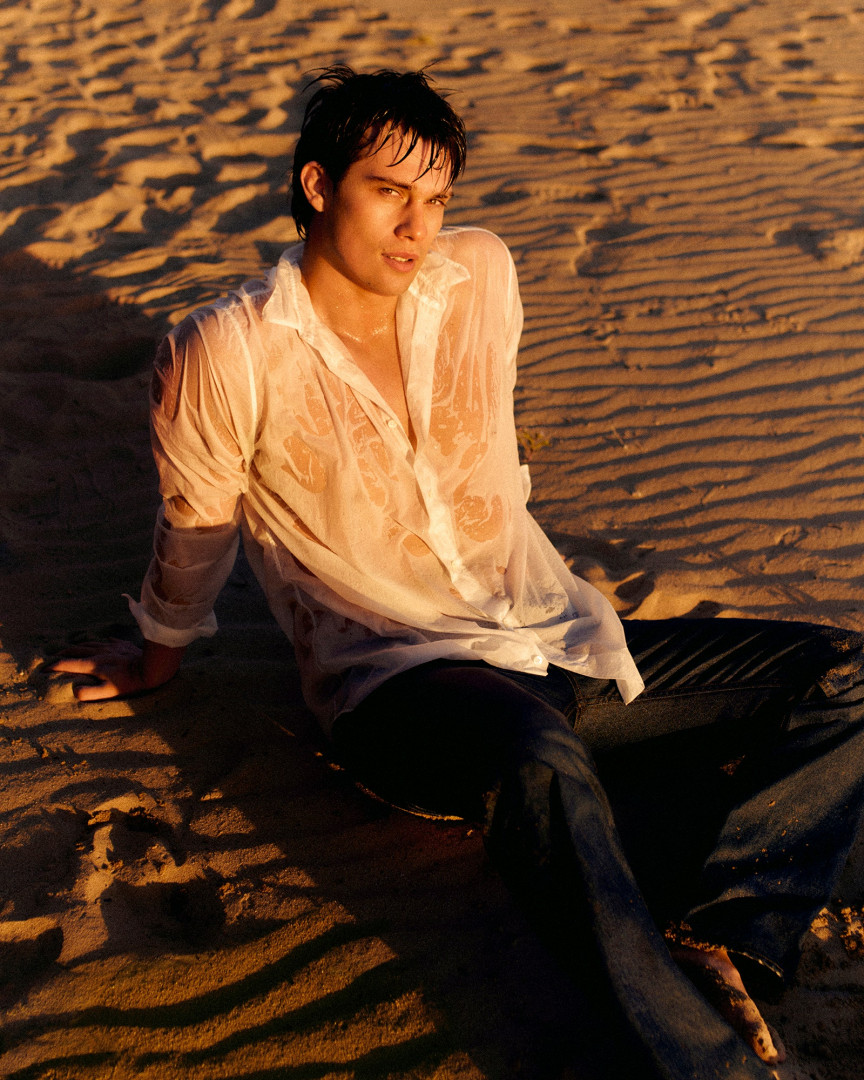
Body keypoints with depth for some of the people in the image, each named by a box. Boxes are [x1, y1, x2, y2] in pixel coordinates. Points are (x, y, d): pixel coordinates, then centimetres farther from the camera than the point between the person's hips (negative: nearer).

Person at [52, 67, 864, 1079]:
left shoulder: (481, 274, 6)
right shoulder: (226, 352, -8)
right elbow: (194, 531, 6)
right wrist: (157, 658, 21)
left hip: (563, 644, 6)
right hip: (396, 682, -6)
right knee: (540, 763, -42)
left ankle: (706, 938, -24)